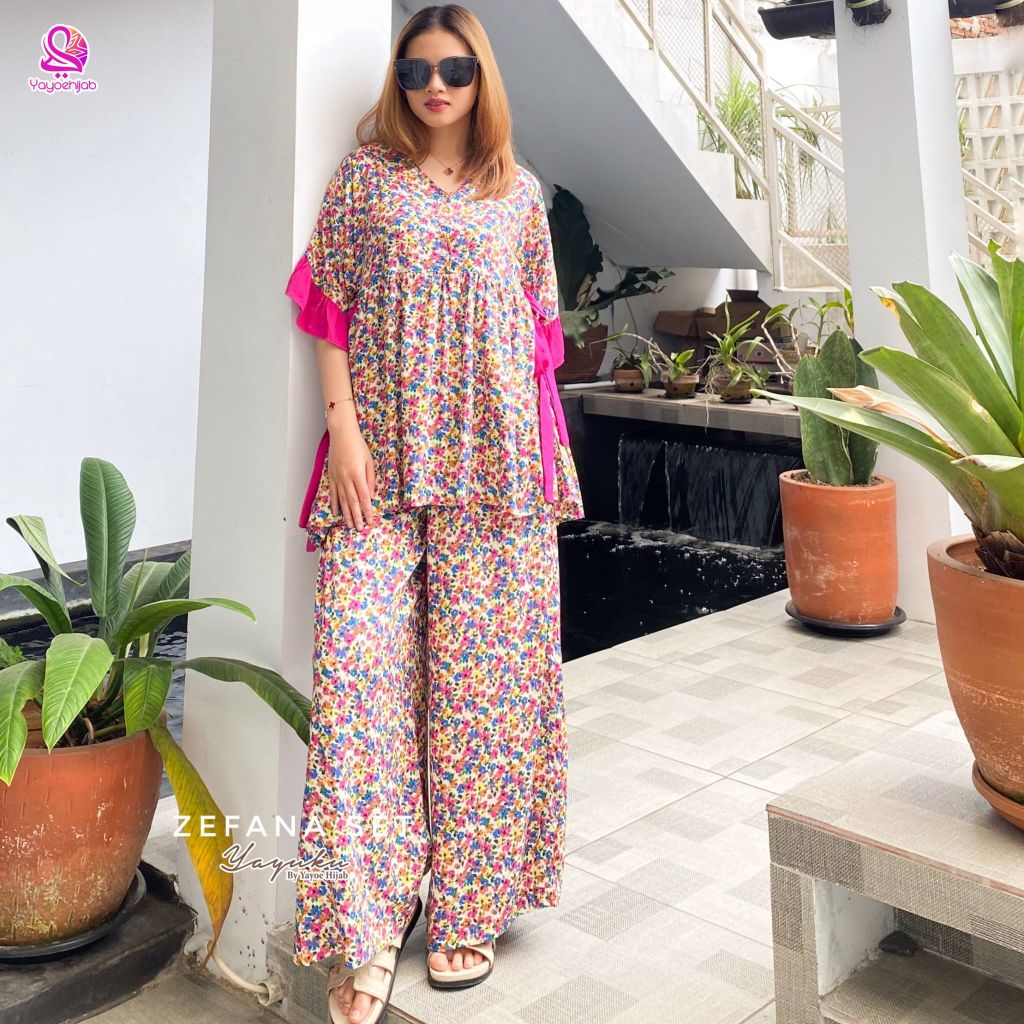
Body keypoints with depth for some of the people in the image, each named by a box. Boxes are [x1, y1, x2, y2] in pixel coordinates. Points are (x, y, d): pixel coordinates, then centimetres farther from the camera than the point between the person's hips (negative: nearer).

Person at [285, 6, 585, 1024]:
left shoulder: (518, 192, 15)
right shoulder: (365, 176, 11)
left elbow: (537, 328, 15)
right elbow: (330, 307, 4)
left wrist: (554, 444, 8)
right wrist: (343, 427, -7)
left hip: (494, 461, 2)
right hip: (381, 455, -1)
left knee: (483, 674, 1)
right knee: (362, 665, -9)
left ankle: (468, 907, 15)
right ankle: (365, 930, 0)